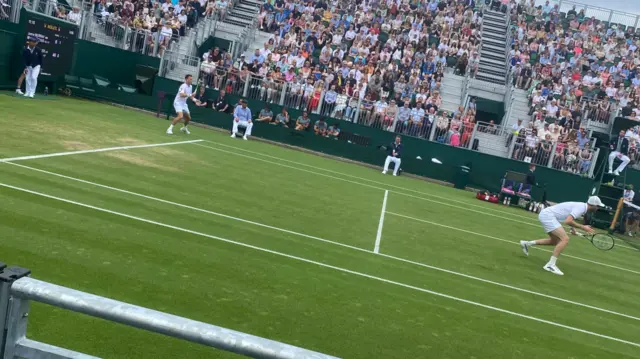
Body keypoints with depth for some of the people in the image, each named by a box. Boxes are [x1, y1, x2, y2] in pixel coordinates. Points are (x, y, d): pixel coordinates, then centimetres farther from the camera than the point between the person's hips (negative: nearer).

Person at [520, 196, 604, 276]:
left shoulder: (582, 206, 14)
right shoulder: (581, 207, -16)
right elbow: (567, 221, -26)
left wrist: (573, 228, 14)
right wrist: (583, 227, -18)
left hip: (545, 214, 10)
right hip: (548, 215, -10)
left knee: (555, 241, 23)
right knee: (565, 239, -18)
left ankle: (527, 243, 27)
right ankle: (550, 265, -19)